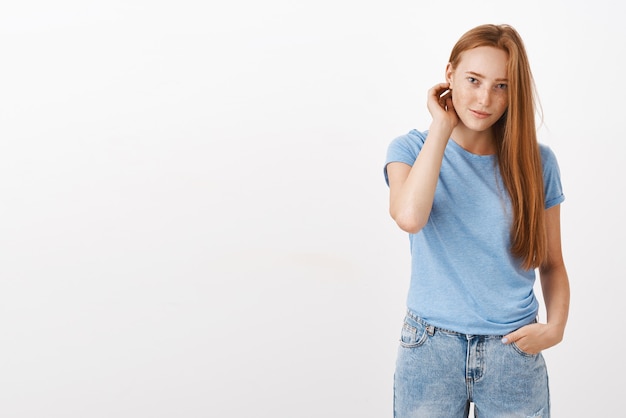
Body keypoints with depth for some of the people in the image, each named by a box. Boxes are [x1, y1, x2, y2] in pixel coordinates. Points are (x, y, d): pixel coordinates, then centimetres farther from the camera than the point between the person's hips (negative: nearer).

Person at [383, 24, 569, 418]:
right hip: (431, 350, -1)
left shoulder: (537, 162, 0)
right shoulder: (411, 149, -3)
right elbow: (410, 217, -26)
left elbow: (552, 265, 6)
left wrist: (555, 327, -11)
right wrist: (442, 128, -16)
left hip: (514, 354, 1)